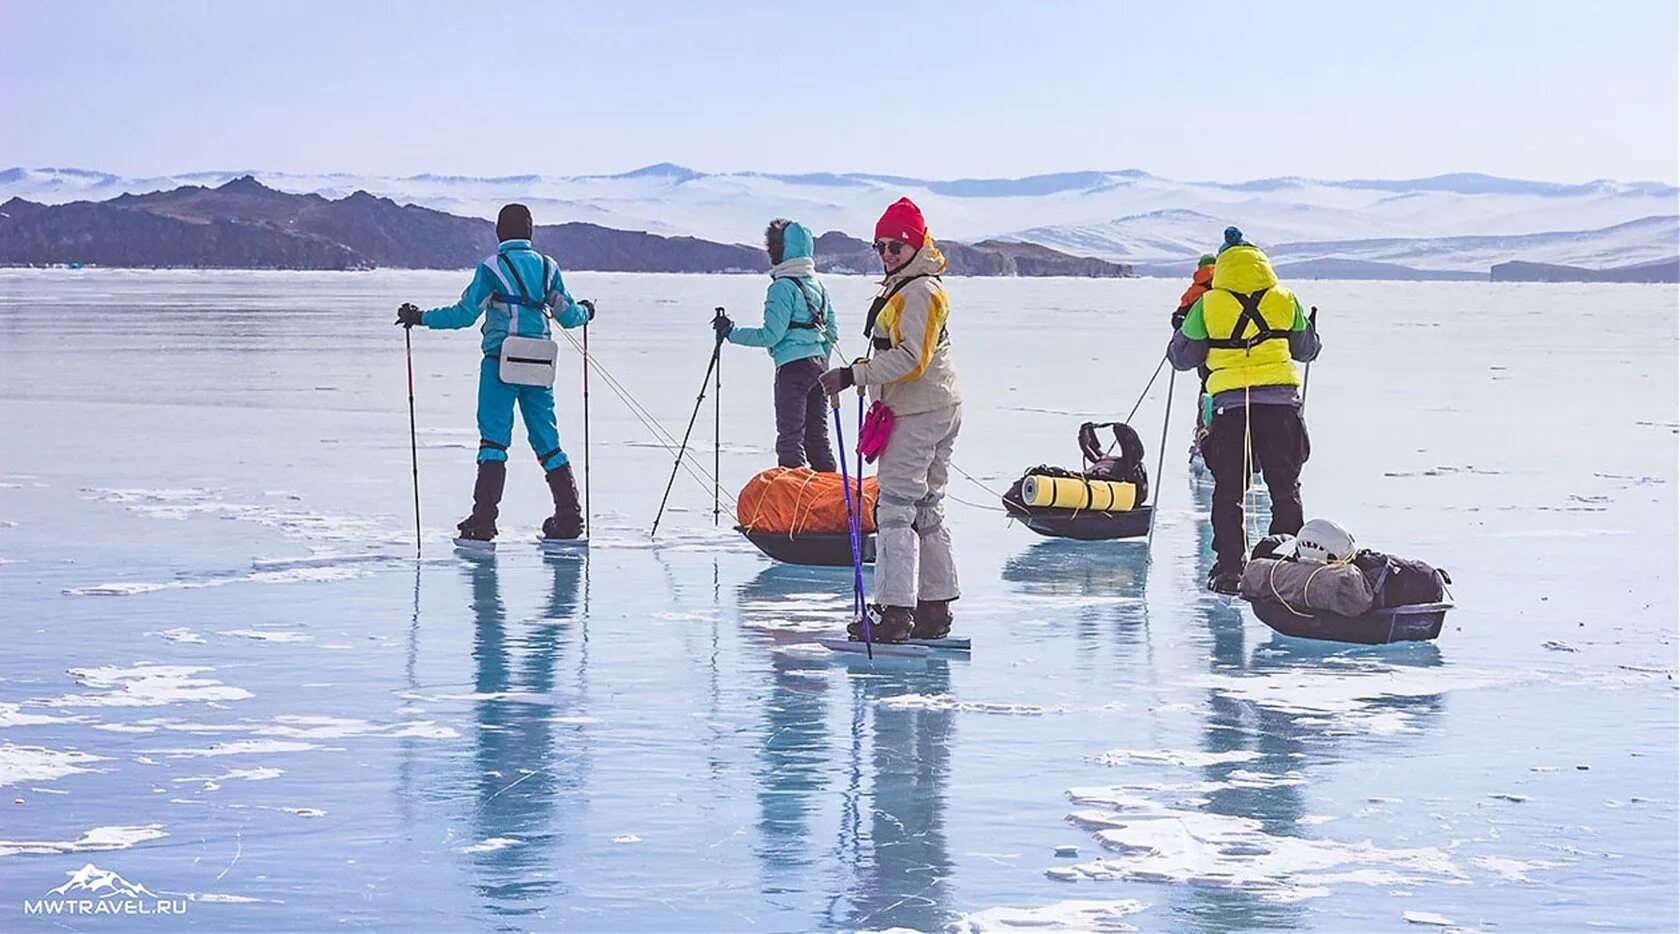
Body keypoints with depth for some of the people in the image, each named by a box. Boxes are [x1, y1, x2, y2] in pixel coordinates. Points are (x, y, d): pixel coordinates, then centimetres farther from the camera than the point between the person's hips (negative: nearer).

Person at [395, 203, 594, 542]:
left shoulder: (492, 268, -5)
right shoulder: (547, 267, 8)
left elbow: (464, 314, -9)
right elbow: (568, 316, 13)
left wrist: (420, 318, 2)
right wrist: (586, 312, 35)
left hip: (500, 363, -4)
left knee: (494, 438, -3)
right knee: (547, 440, 11)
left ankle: (484, 519, -10)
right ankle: (569, 517, 11)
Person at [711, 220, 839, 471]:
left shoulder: (782, 287, -12)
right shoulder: (817, 285, 13)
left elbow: (771, 335, -15)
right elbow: (832, 332, 16)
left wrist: (731, 332, -7)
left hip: (793, 368, -8)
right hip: (819, 365, 8)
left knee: (790, 438, -6)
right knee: (817, 438, 14)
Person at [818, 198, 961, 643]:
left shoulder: (920, 292, -15)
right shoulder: (902, 288, 19)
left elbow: (910, 358, -22)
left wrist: (853, 375, -23)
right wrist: (864, 371, 13)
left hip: (918, 416, -11)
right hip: (934, 410, 11)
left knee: (896, 507, -11)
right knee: (927, 510, 14)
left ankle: (896, 610, -13)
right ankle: (934, 609, 19)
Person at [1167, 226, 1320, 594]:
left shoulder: (1207, 307, -2)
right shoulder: (1285, 302, 3)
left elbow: (1182, 358, 5)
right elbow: (1307, 349, 16)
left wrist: (1180, 329, 25)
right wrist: (1309, 327, 37)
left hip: (1230, 406, -1)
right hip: (1281, 403, 1)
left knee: (1228, 491, 8)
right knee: (1285, 488, 12)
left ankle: (1228, 568, 3)